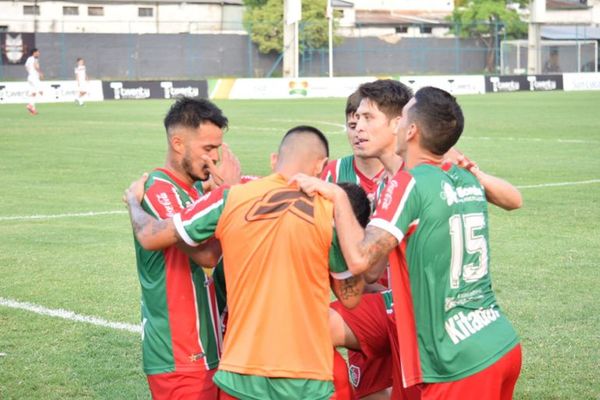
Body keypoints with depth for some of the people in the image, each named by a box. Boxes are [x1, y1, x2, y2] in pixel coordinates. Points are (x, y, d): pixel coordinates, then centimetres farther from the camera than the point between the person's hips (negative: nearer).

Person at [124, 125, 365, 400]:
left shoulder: (230, 200, -5)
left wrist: (133, 200, 26)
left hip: (241, 377, 1)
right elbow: (350, 297, 5)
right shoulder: (332, 211, -6)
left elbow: (150, 237, 3)